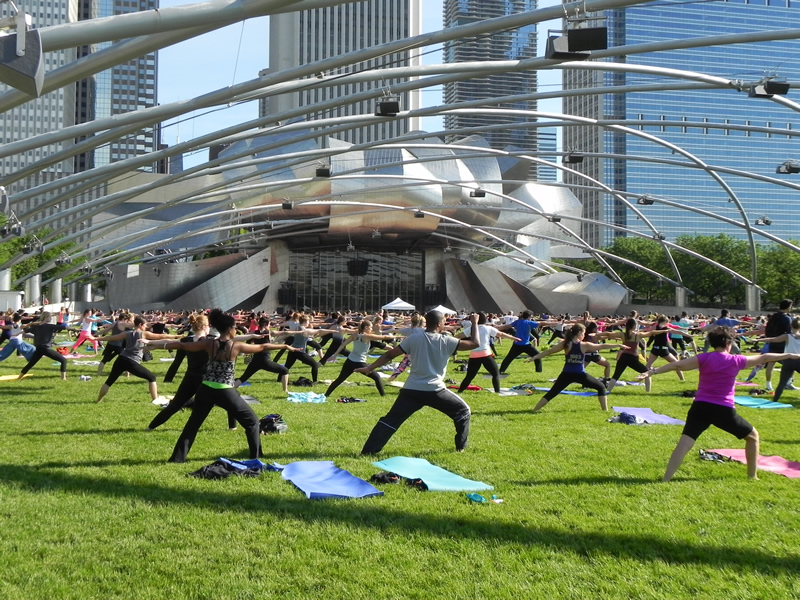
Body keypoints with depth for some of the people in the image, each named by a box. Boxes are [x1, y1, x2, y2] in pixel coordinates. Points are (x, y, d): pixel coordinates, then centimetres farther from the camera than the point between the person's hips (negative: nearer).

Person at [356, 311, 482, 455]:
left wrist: (370, 368, 10)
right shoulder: (446, 341, -2)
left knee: (391, 420, 5)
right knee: (463, 410, 20)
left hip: (411, 390, 2)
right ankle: (461, 447, 20)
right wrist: (475, 323, 15)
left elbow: (390, 355, 2)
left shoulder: (413, 339, 2)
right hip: (435, 391, -2)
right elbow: (475, 343, 0)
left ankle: (368, 451, -3)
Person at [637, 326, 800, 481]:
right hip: (724, 410, -1)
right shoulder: (735, 361, 3)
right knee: (753, 436, 23)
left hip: (701, 407, 1)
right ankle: (752, 476, 27)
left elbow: (677, 365, -9)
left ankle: (665, 480, -17)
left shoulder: (704, 358, 2)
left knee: (684, 444, -5)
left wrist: (652, 372, -11)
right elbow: (764, 358, 17)